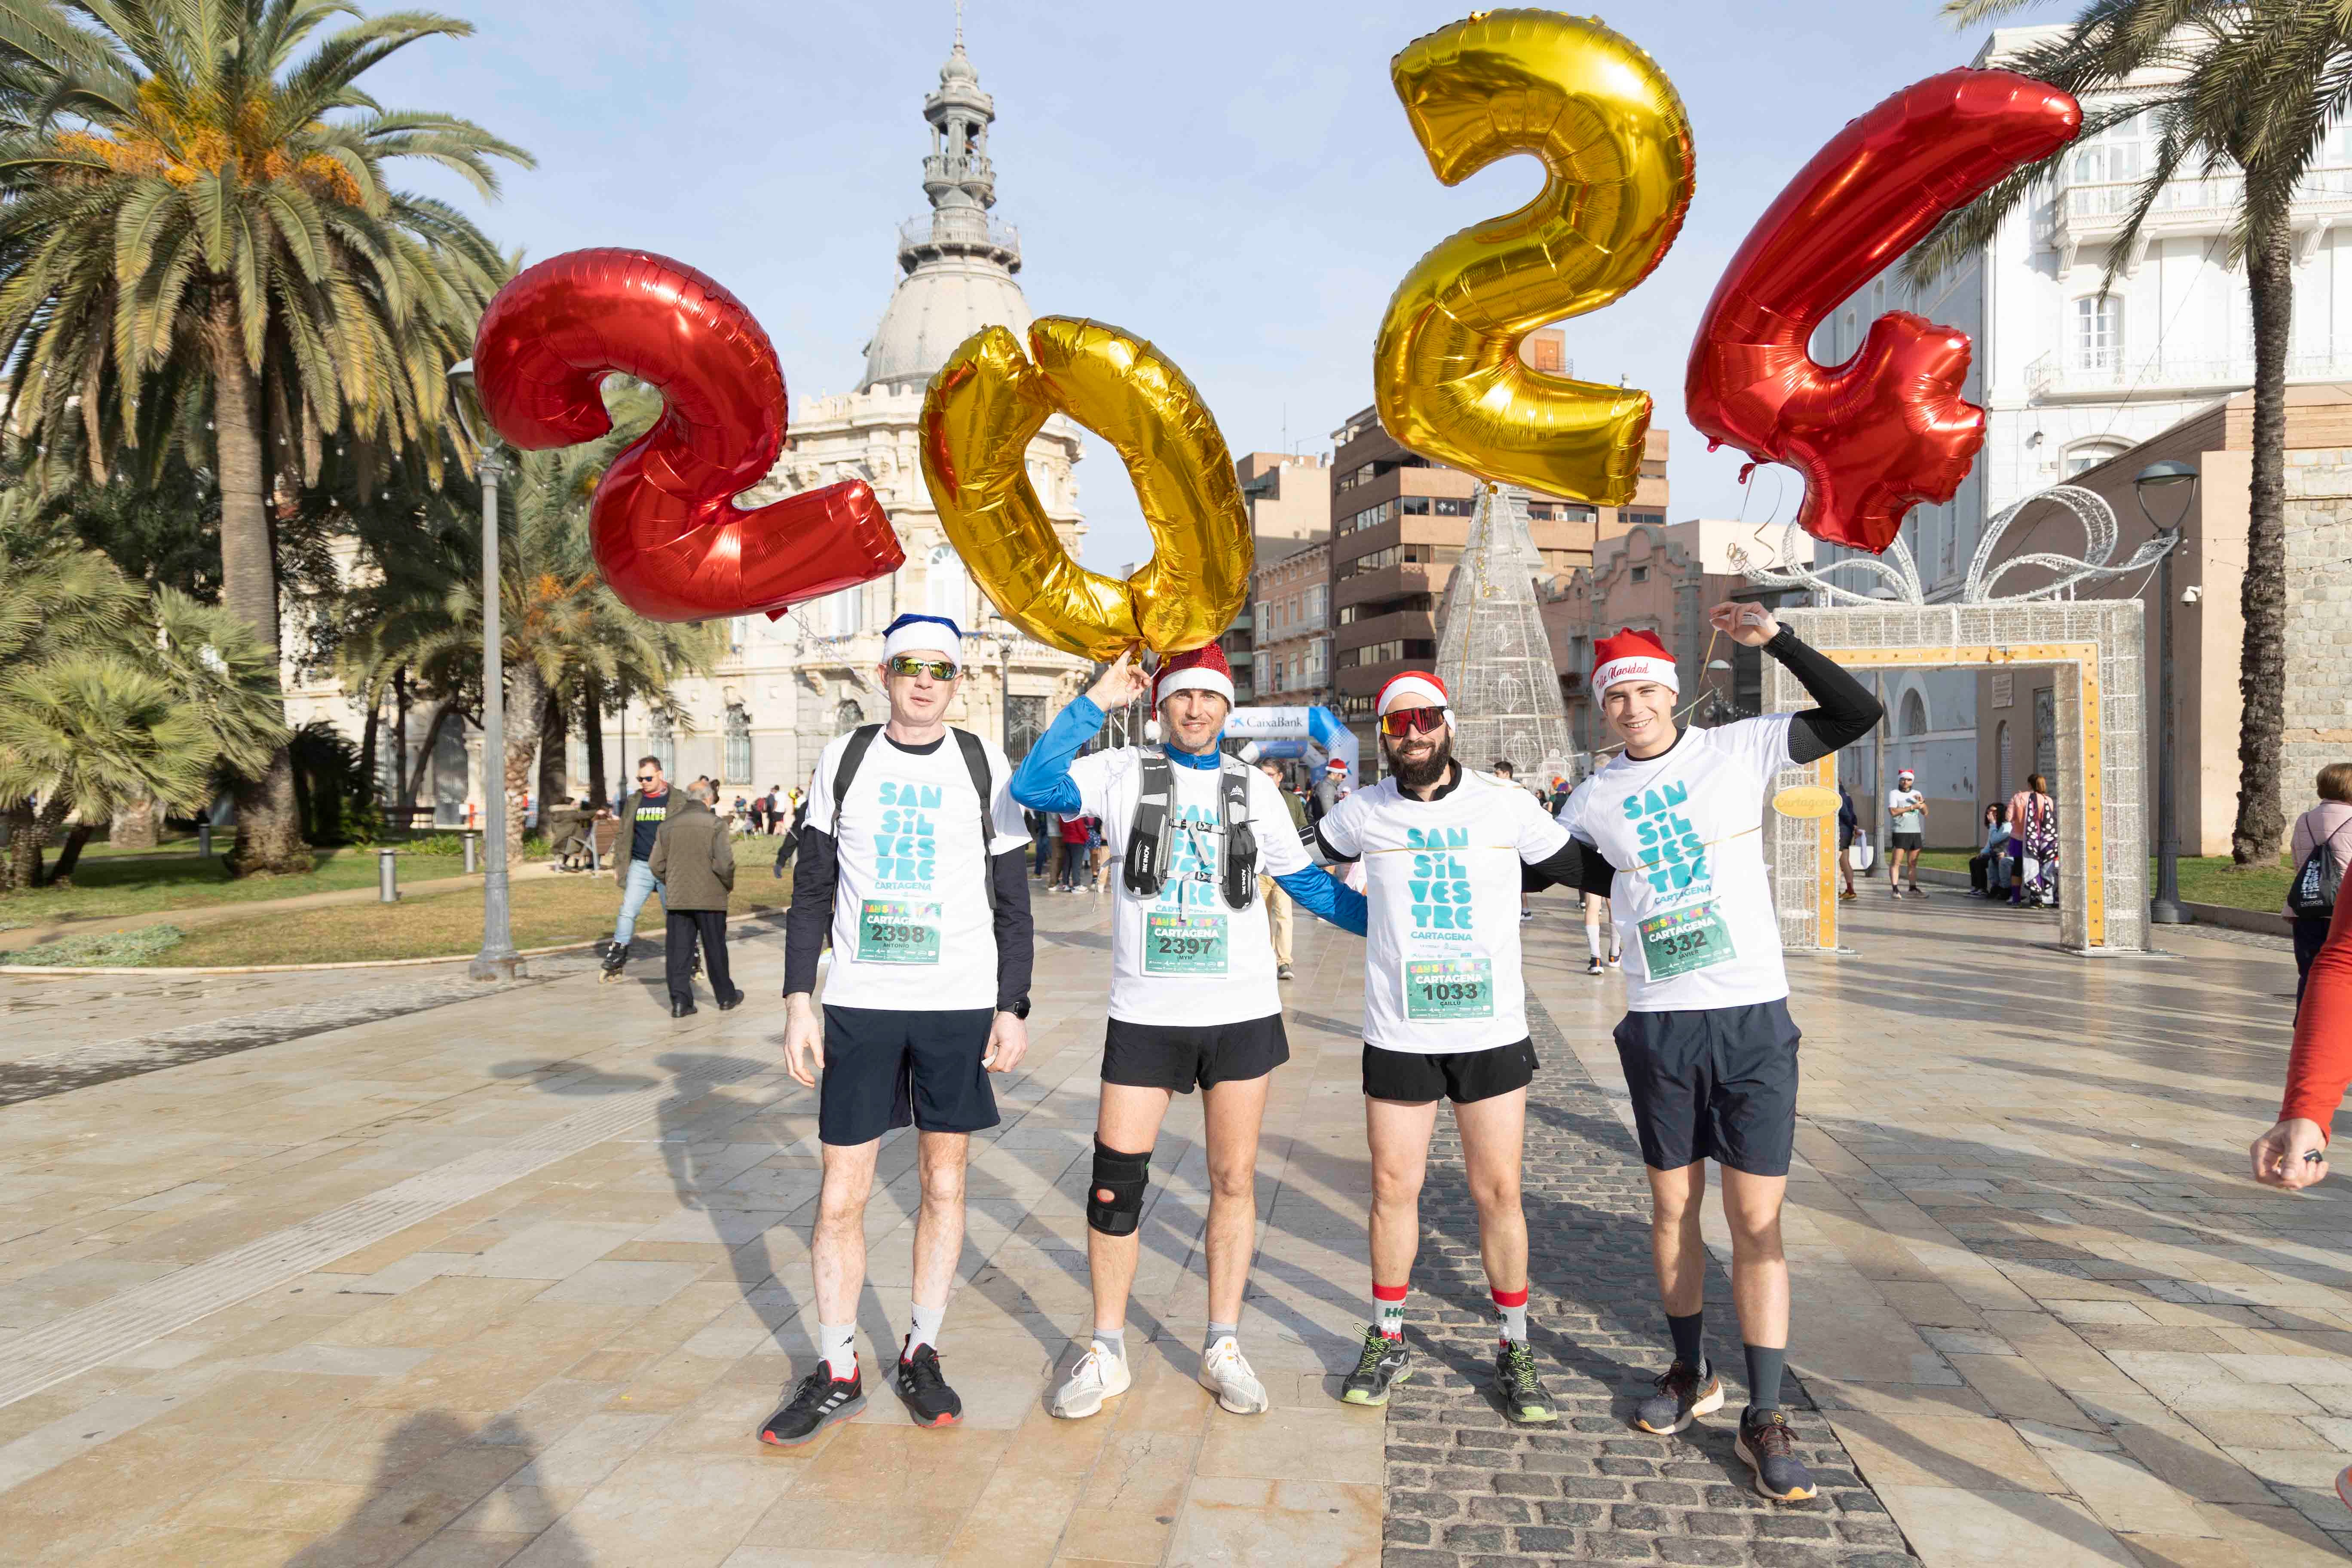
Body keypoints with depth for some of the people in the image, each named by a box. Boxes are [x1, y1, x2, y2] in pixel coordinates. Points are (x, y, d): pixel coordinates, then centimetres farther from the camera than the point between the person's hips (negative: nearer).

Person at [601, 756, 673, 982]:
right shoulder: (633, 801, 9)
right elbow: (624, 834, 14)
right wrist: (618, 865, 11)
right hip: (640, 866, 3)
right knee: (627, 912, -3)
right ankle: (615, 963, 3)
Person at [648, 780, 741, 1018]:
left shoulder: (668, 825, 6)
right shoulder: (715, 824, -8)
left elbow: (656, 864, 6)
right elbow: (724, 863, -16)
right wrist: (729, 885, 1)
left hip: (677, 899, 3)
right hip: (710, 898, -3)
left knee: (679, 950, 6)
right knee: (715, 949, 9)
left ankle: (680, 1001, 1)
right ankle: (726, 997, 21)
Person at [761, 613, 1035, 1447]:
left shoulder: (986, 767, 3)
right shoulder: (843, 759, 5)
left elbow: (1012, 903, 5)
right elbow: (812, 892, 8)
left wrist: (1013, 1008, -2)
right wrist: (799, 1000, 1)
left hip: (961, 1005, 0)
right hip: (860, 1004, 1)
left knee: (943, 1185, 9)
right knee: (840, 1197, 2)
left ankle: (921, 1355, 25)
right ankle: (836, 1373, 18)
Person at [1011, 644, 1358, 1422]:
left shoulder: (1253, 788, 8)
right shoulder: (1124, 772, 1)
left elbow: (1306, 883, 16)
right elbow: (1033, 787, -15)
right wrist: (1096, 702, -14)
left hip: (1242, 1012, 2)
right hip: (1145, 1013, -1)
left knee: (1234, 1178, 7)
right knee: (1115, 1181, 1)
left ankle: (1223, 1348, 23)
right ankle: (1107, 1353, 18)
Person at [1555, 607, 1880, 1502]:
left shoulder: (1738, 751, 0)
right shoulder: (1596, 799, 6)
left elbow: (1857, 715, -3)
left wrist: (1778, 641, -13)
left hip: (1754, 1018, -2)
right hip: (1659, 1026, 2)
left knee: (1757, 1219, -1)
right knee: (1674, 1207, 12)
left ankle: (1764, 1418, 7)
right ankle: (1690, 1373, 30)